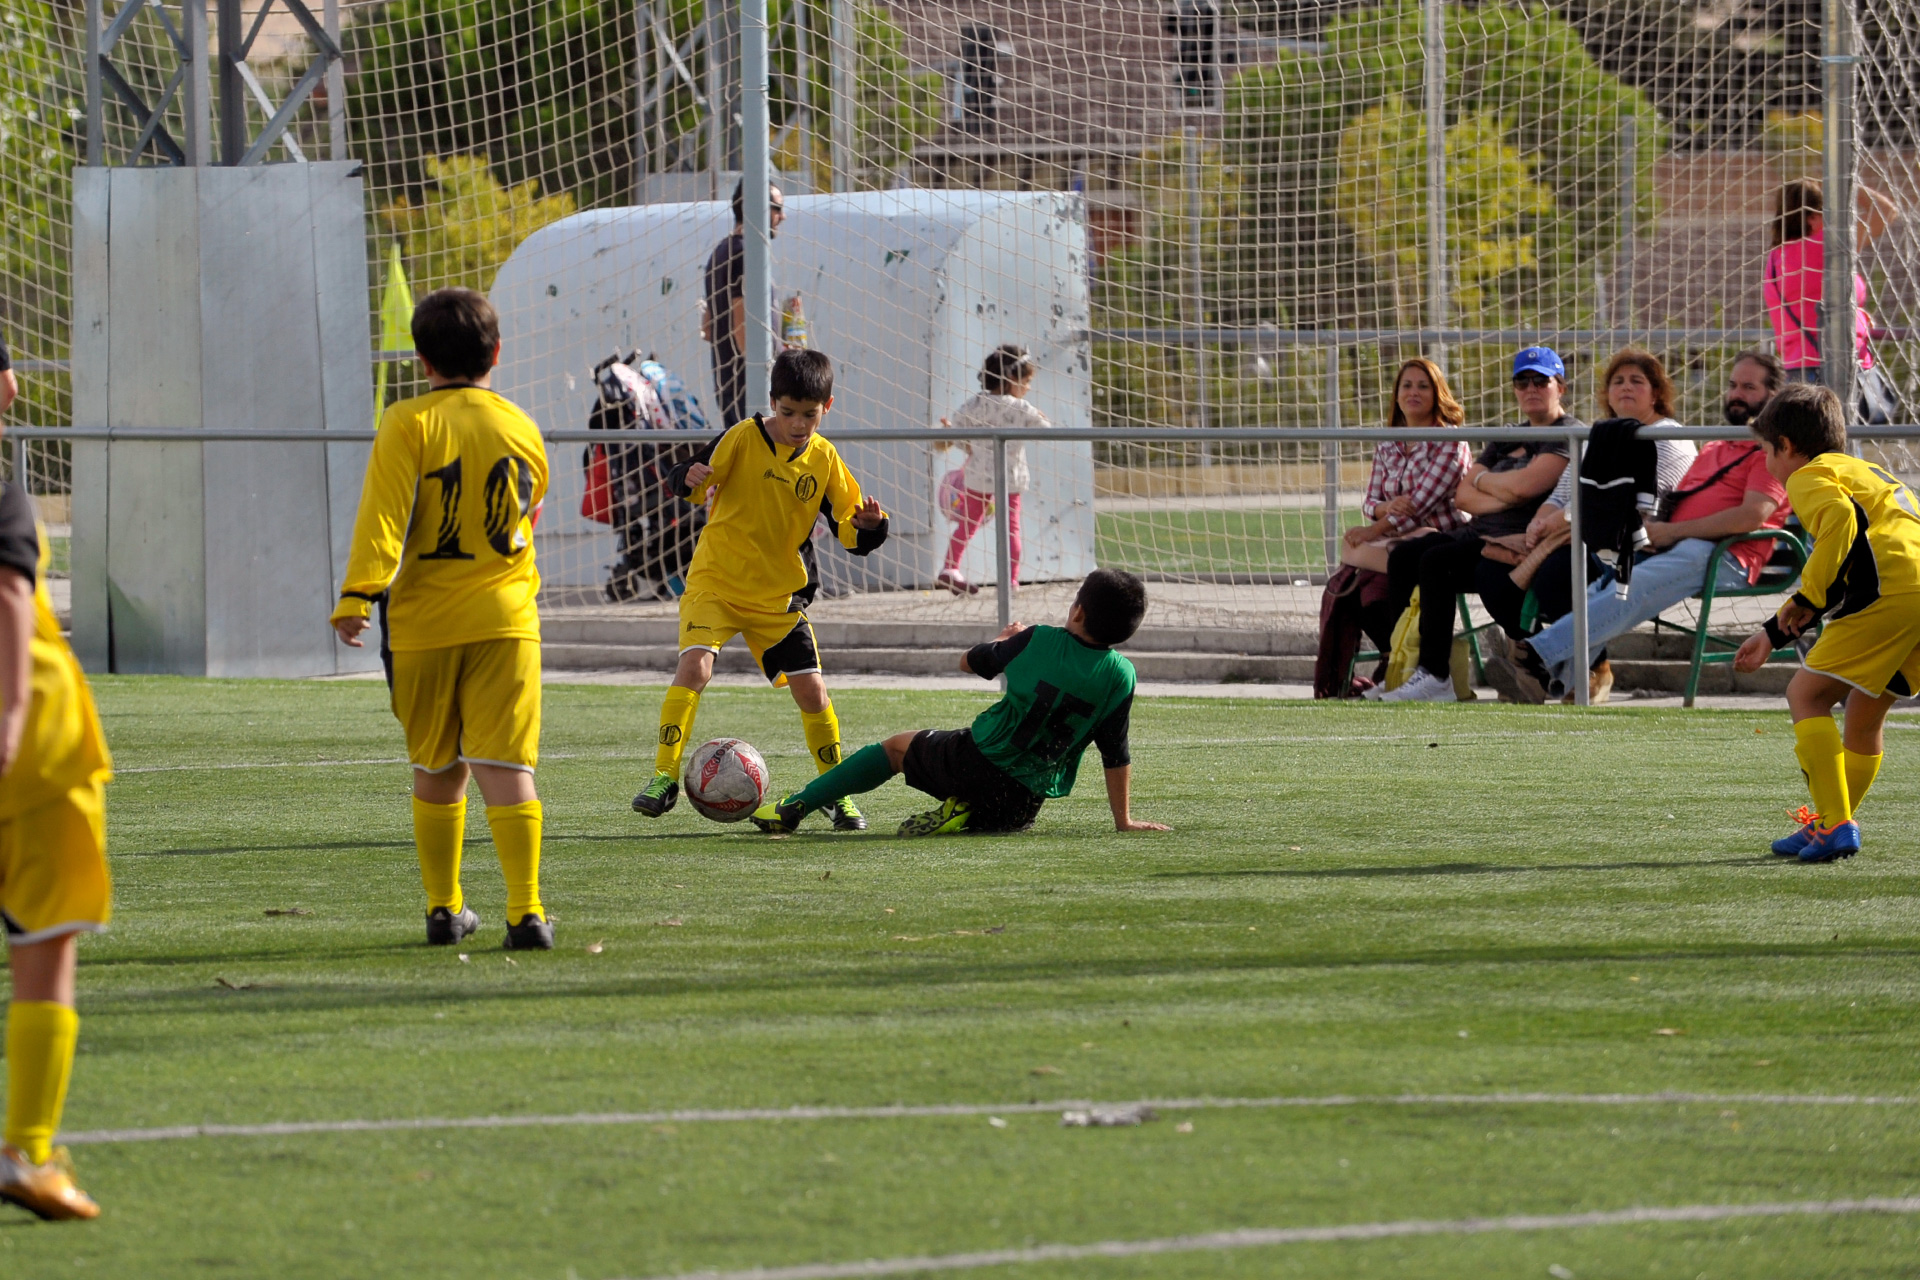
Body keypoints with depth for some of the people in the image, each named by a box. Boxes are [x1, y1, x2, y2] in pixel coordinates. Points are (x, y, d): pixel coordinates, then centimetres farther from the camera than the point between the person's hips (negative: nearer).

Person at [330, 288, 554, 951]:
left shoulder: (408, 425, -6)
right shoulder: (521, 429, 6)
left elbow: (383, 516, -15)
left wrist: (359, 595, -16)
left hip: (422, 623, -1)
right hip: (505, 619, 1)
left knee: (436, 771, 13)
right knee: (506, 766, -4)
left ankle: (444, 908, 19)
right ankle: (526, 913, -14)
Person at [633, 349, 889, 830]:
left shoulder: (824, 460, 0)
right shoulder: (742, 439, -9)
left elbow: (851, 533, 3)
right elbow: (693, 479, -10)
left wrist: (869, 524, -20)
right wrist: (690, 479, -34)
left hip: (779, 597, 3)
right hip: (715, 583, -3)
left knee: (811, 690, -2)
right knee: (695, 667, -24)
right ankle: (664, 778, -15)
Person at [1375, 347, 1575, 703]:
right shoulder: (1507, 440, 24)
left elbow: (1524, 486, -17)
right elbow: (1463, 496, 13)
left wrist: (1482, 480, 3)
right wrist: (1503, 497, -7)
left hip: (1522, 543, -9)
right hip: (1480, 533, 9)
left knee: (1436, 561, -27)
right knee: (1403, 555, -9)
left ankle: (1435, 676, -29)